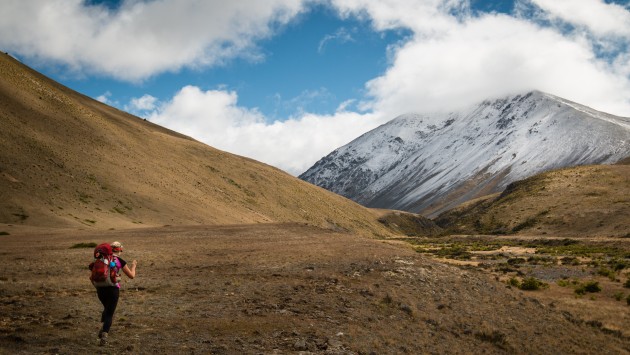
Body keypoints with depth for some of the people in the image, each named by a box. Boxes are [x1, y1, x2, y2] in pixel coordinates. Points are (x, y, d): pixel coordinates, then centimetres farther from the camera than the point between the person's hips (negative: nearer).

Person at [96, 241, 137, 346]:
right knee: (110, 314, 4)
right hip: (113, 289, -4)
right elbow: (131, 275, 5)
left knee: (107, 308, 29)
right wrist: (133, 266, 22)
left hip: (100, 289, 4)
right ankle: (104, 336, -17)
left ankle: (103, 329, 9)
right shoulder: (120, 261, -1)